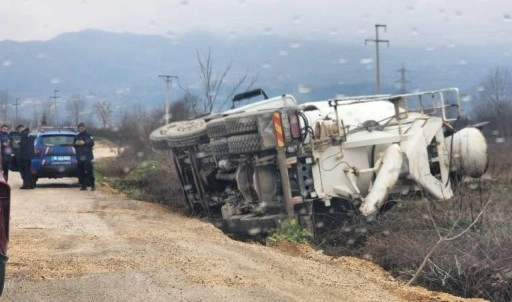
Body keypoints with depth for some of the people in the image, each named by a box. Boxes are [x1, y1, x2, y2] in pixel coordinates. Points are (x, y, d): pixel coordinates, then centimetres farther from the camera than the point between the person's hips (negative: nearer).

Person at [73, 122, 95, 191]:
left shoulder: (88, 135, 2)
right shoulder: (76, 136, 16)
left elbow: (92, 143, -8)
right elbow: (73, 144, 16)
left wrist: (84, 143, -18)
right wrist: (76, 143, -6)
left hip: (87, 157, -5)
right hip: (79, 156, 5)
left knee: (89, 171, -10)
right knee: (81, 172, 2)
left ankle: (92, 186, -6)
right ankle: (83, 186, 7)